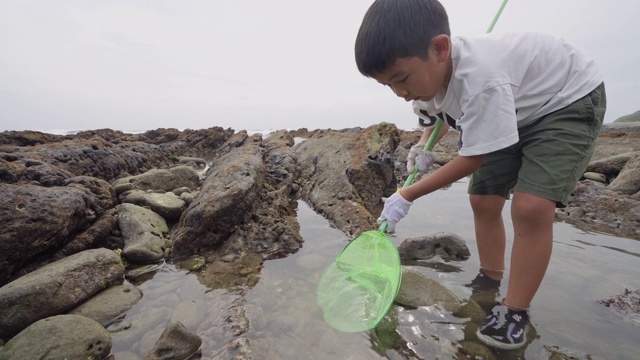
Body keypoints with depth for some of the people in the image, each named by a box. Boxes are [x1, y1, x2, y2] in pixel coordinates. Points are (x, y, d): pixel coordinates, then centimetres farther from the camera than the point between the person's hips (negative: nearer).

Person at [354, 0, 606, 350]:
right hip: (516, 108, 8)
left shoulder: (481, 79, -41)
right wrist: (425, 144, -10)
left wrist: (407, 196, -24)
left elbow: (473, 159, -31)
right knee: (482, 200, 3)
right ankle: (490, 283, 23)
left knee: (531, 206, -25)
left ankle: (513, 313, -5)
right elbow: (444, 111, 9)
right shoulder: (431, 71, -14)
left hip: (569, 98, -7)